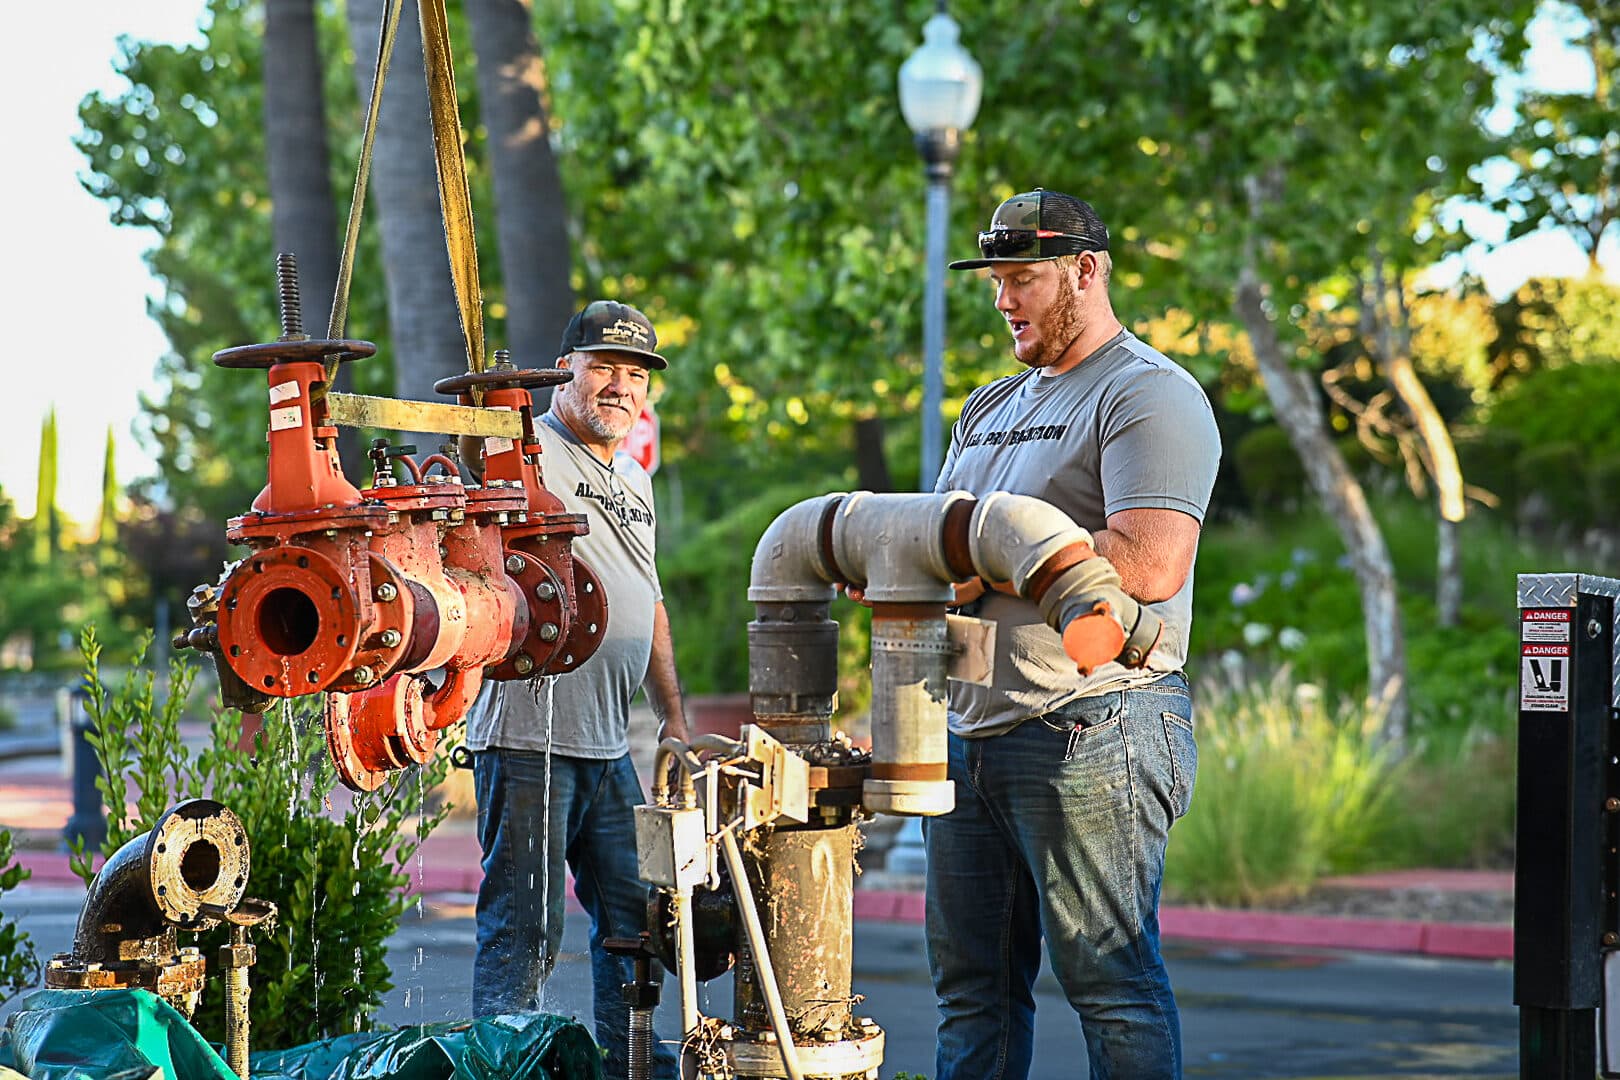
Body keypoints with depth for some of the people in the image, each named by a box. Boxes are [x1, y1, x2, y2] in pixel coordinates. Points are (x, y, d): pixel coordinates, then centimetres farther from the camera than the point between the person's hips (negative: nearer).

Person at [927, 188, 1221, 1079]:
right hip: (970, 731, 9)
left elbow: (1149, 564, -20)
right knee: (972, 988, 11)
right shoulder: (989, 407, 23)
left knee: (1112, 984, -5)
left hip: (1089, 732, -9)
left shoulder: (1149, 395, -6)